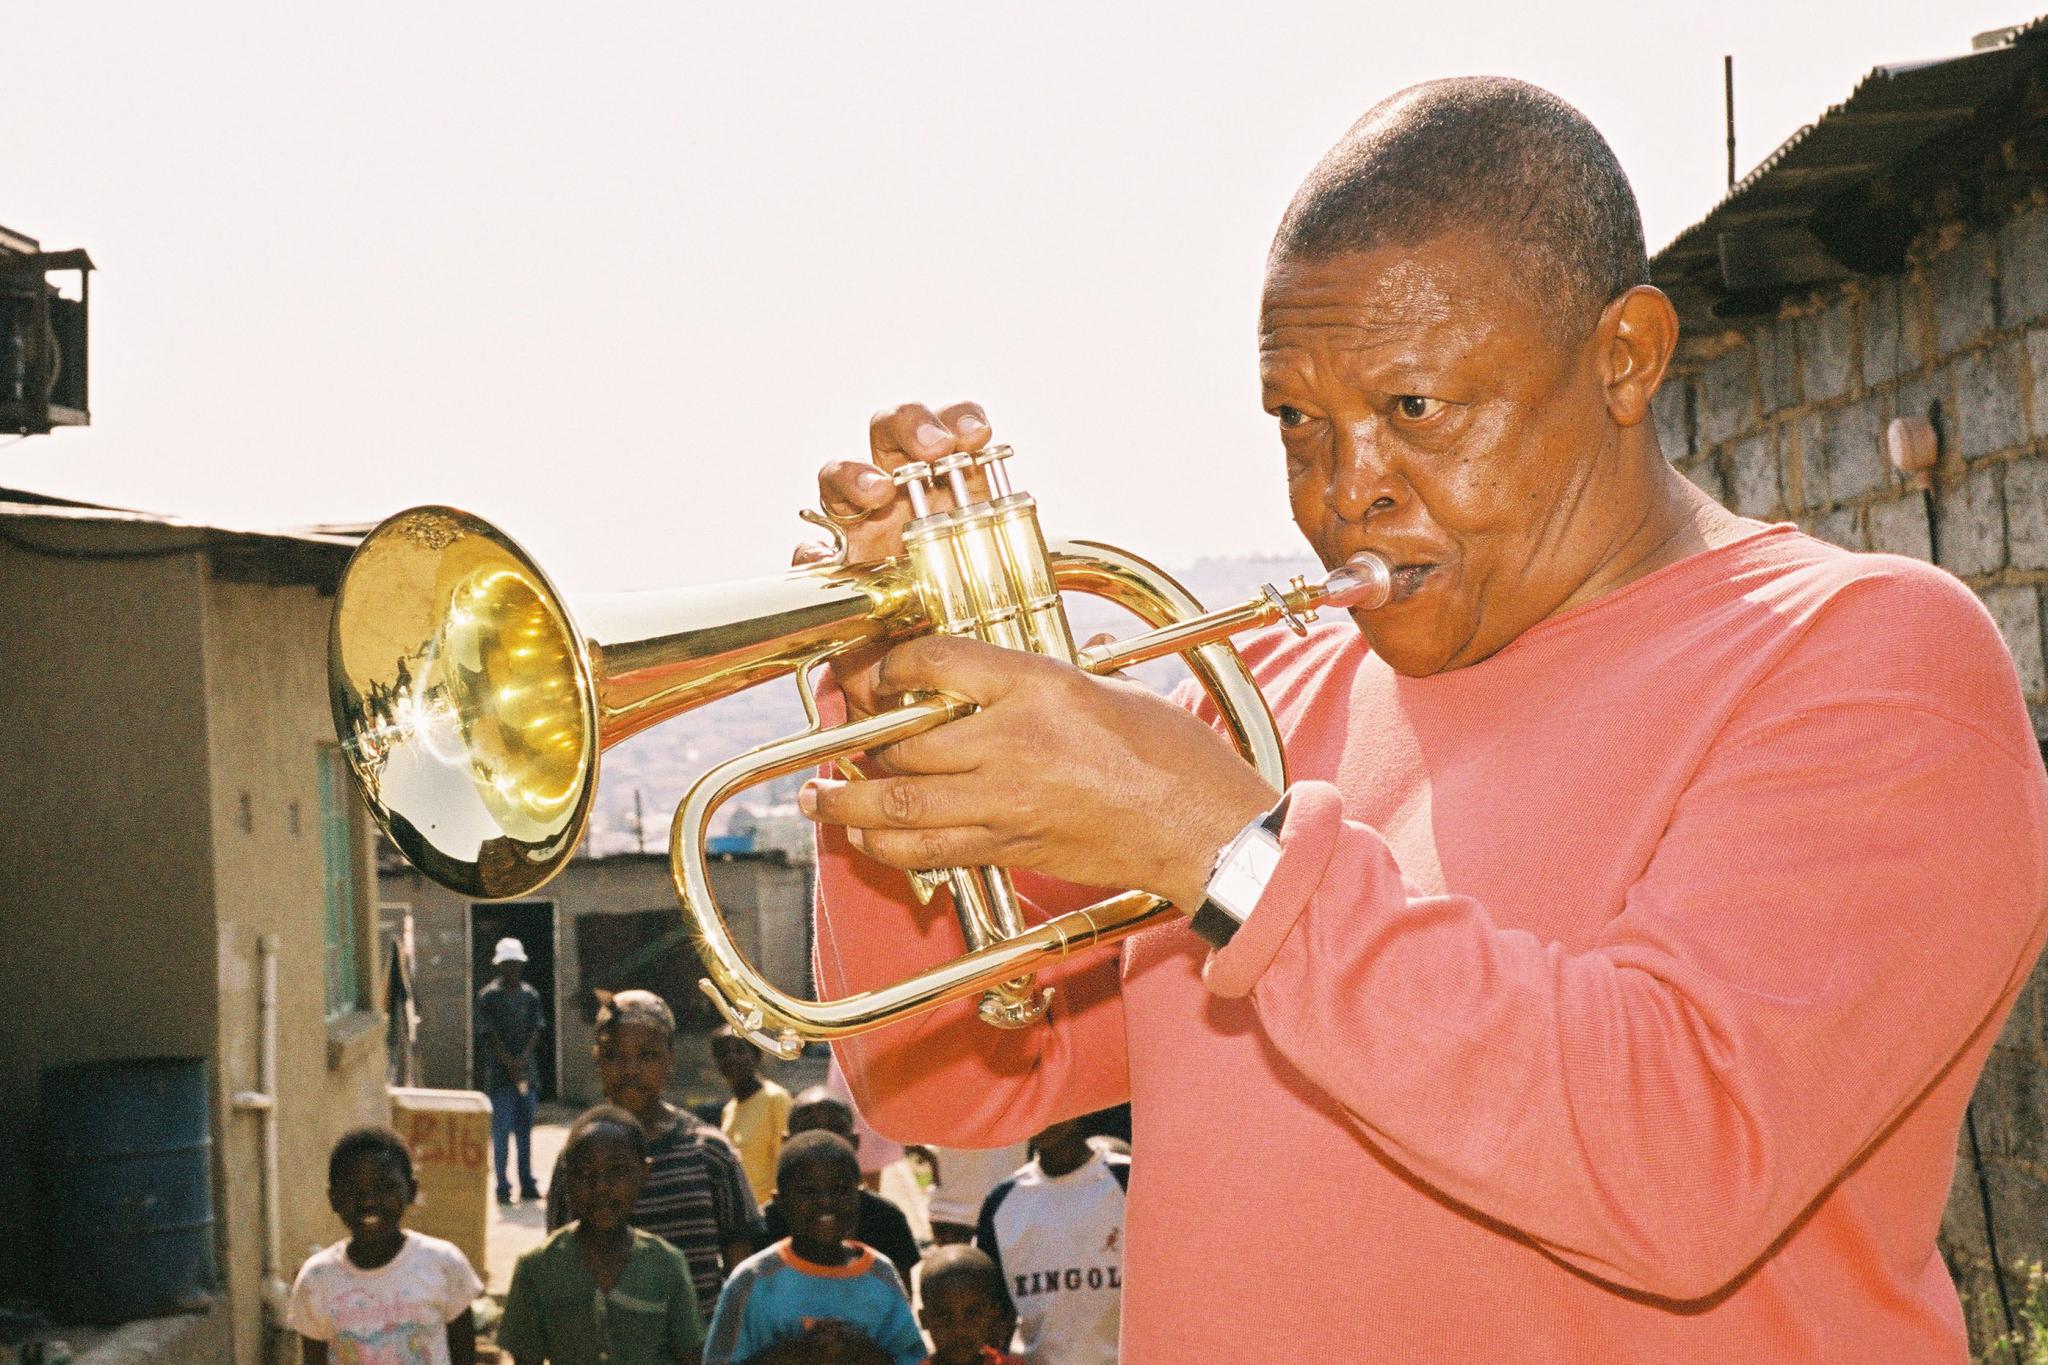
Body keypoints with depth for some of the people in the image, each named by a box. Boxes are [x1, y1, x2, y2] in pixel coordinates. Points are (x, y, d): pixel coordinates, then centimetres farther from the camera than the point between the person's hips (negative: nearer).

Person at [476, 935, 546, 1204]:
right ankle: (502, 1186, 0)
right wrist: (511, 1064, -14)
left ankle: (527, 1183, 16)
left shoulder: (530, 995, 9)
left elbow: (535, 1030, 4)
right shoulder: (488, 996, -3)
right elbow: (489, 1035, -8)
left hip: (526, 1070, 4)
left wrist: (523, 1059, -12)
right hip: (499, 1073, -4)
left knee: (525, 1129, 10)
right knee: (501, 1130, -3)